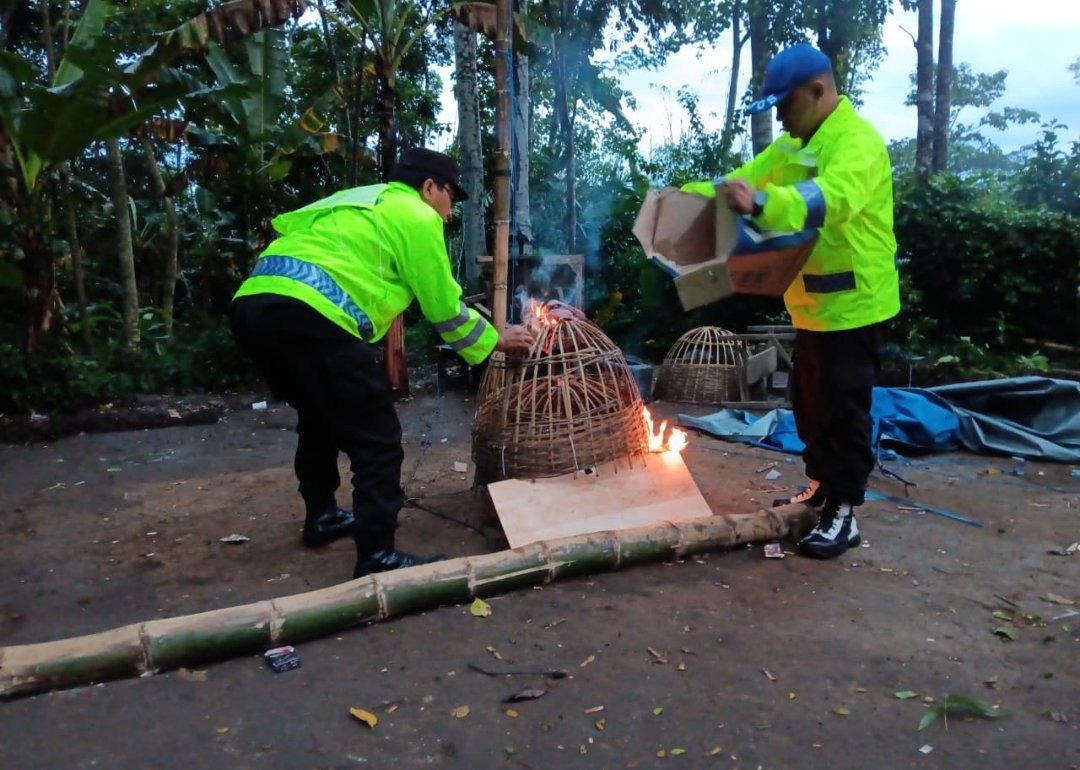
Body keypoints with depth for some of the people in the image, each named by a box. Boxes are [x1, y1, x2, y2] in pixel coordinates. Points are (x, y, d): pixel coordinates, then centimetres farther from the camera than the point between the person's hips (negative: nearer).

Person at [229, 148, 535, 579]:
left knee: (320, 418, 28)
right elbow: (444, 306, 9)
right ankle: (377, 557, 0)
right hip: (307, 314, -10)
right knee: (376, 438, -2)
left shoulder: (360, 201, 33)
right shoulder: (416, 215, 7)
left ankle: (321, 517, 41)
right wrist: (494, 340, 23)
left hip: (253, 304, 10)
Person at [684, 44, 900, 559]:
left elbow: (831, 196, -38)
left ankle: (843, 513, 9)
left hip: (852, 303, -9)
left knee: (843, 408, -2)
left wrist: (762, 203, -53)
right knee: (809, 402, 17)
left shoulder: (857, 141, -18)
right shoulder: (793, 144, 13)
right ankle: (821, 486, 33)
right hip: (813, 303, 9)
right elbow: (742, 180, 12)